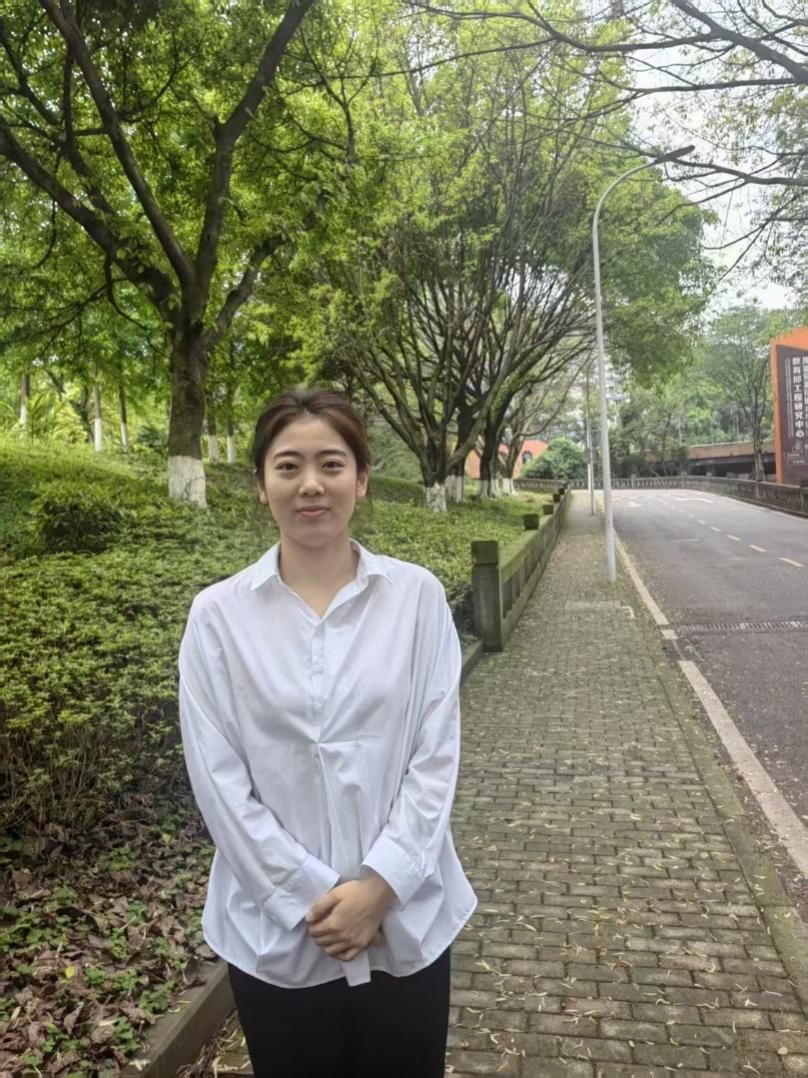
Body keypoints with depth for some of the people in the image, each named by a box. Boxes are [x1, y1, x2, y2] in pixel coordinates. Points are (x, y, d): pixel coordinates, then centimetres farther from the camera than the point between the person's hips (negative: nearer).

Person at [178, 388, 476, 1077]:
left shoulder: (416, 595, -7)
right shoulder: (218, 614, -7)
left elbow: (437, 755, -6)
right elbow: (218, 780, -7)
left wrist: (380, 884, -13)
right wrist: (311, 898, -10)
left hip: (407, 921, 0)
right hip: (275, 933, 0)